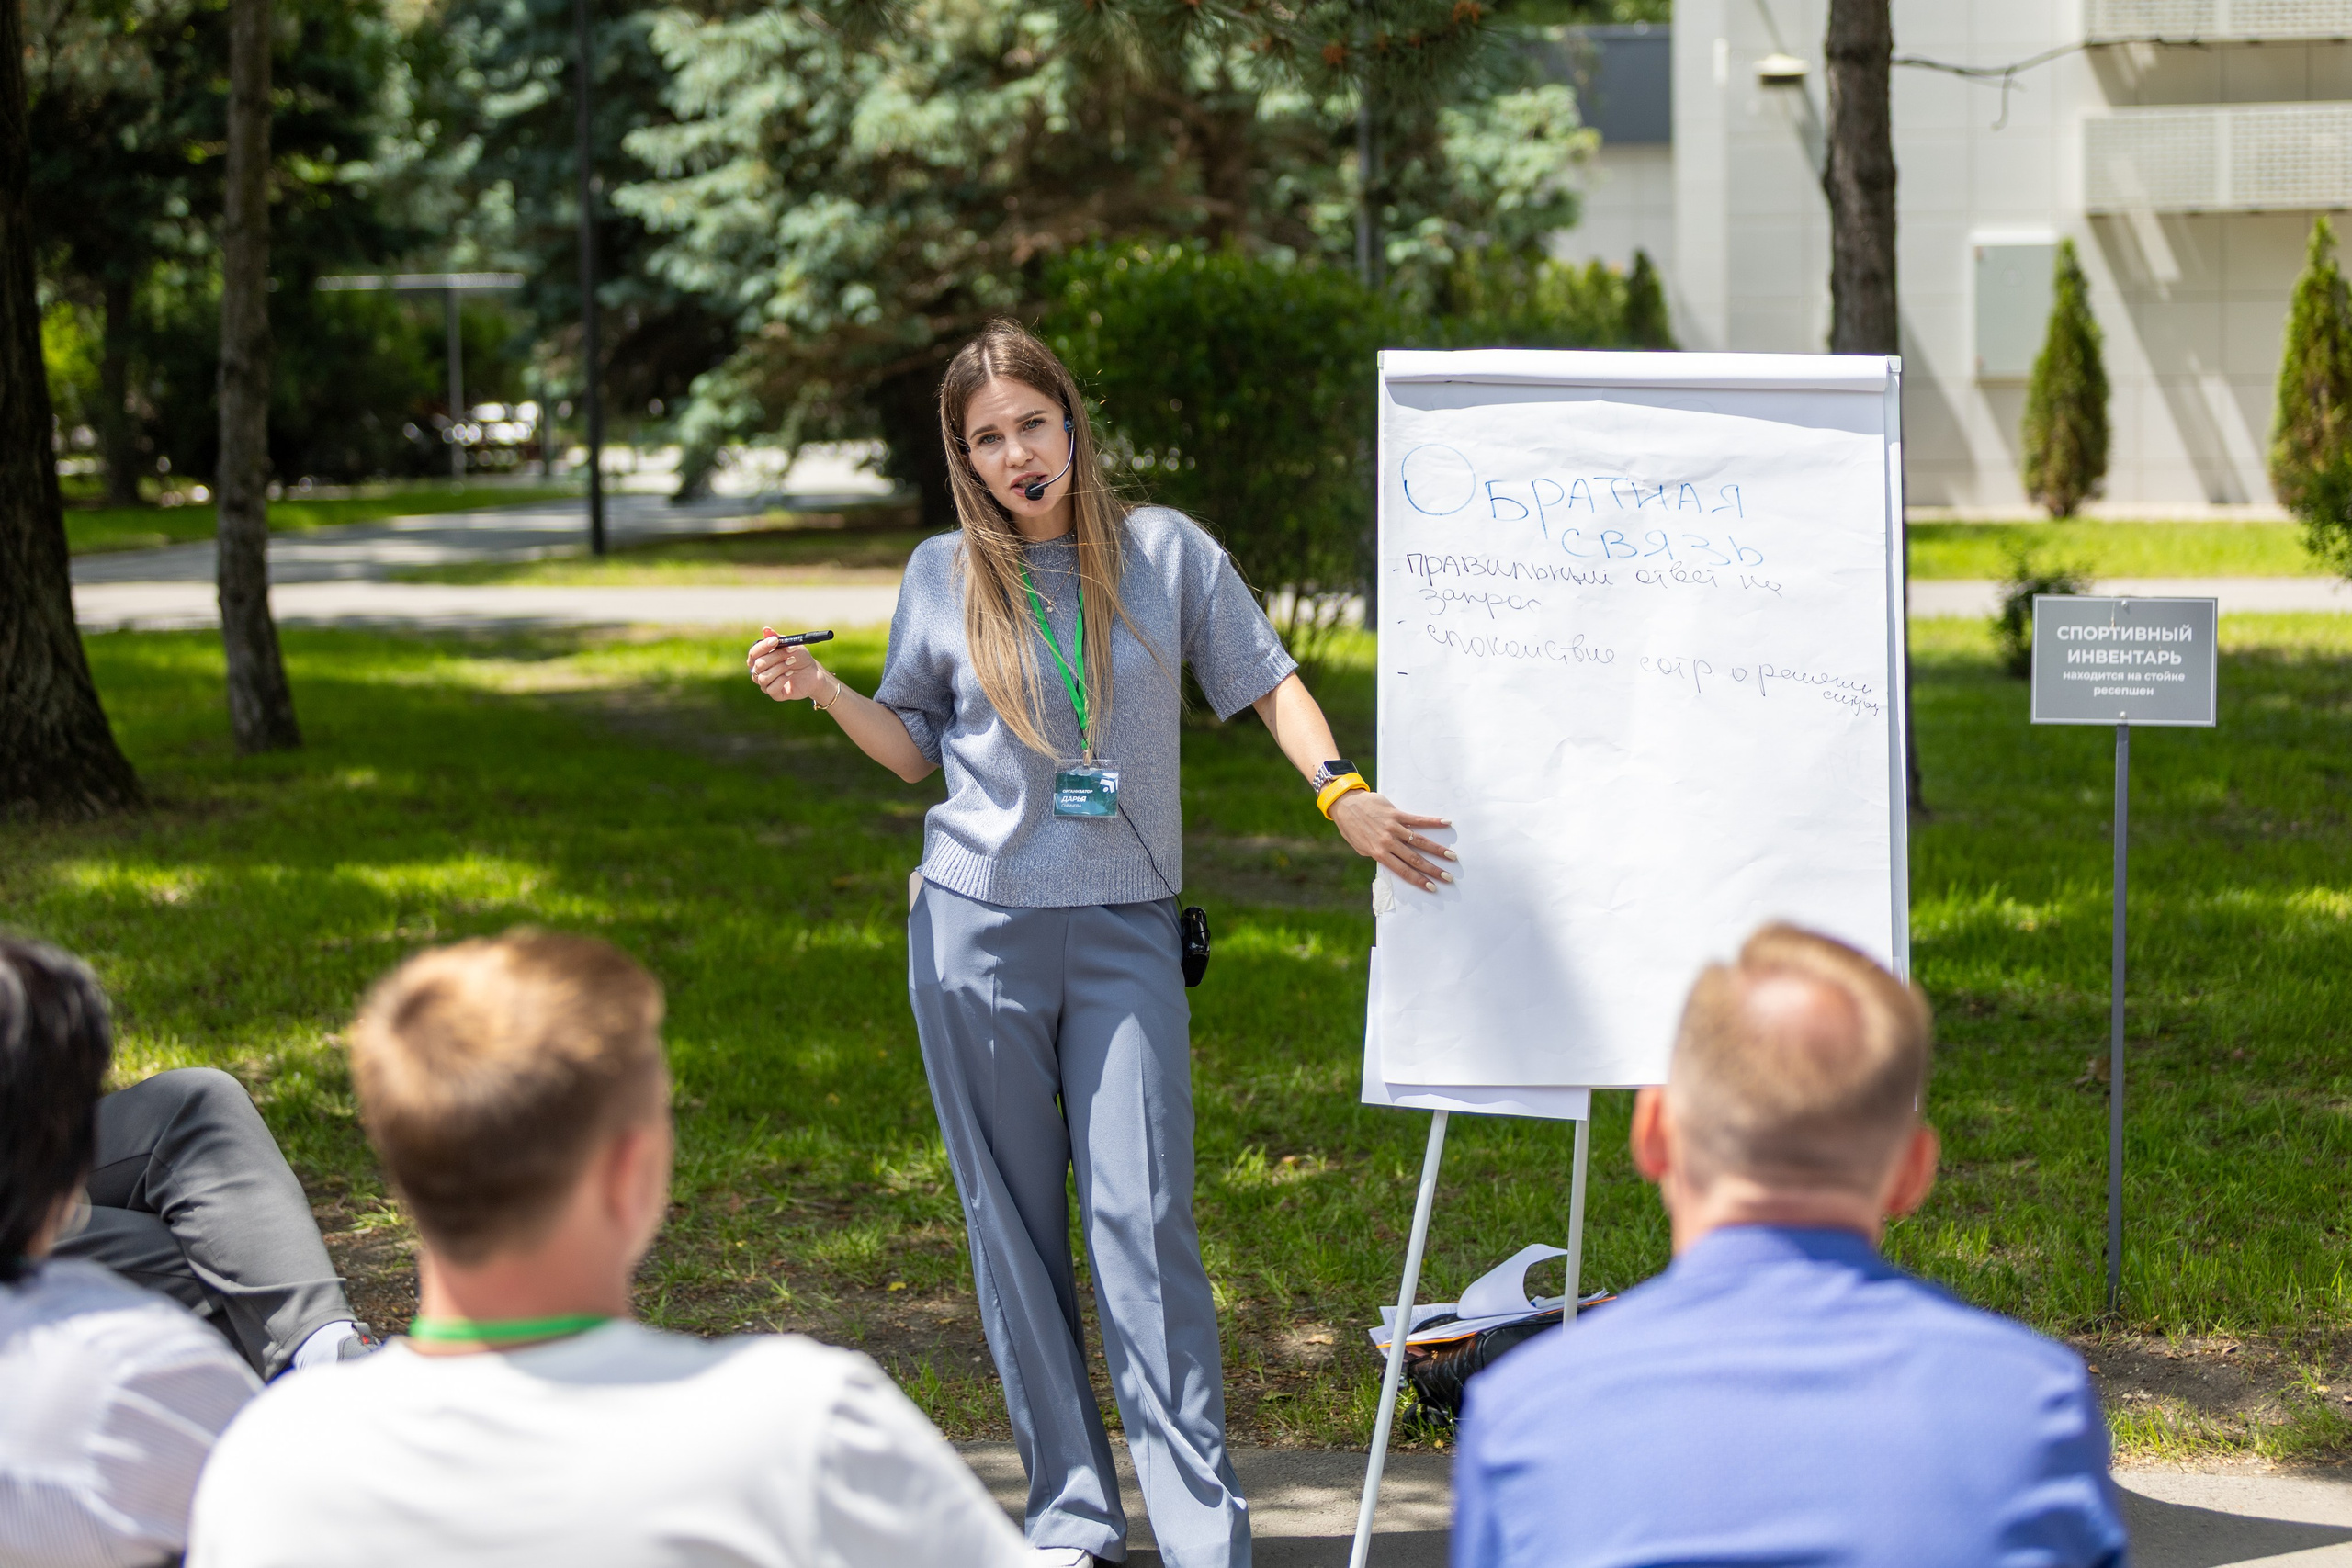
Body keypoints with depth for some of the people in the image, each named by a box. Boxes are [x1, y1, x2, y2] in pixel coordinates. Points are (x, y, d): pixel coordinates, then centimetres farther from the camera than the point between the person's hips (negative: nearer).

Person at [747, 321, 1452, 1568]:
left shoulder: (1165, 552, 2)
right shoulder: (944, 576, 5)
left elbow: (1267, 681, 9)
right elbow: (915, 749, 14)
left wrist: (1342, 791, -6)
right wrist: (821, 691, -2)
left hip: (1125, 931, -1)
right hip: (976, 931, 2)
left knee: (1142, 1217, -9)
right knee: (1013, 1223, 3)